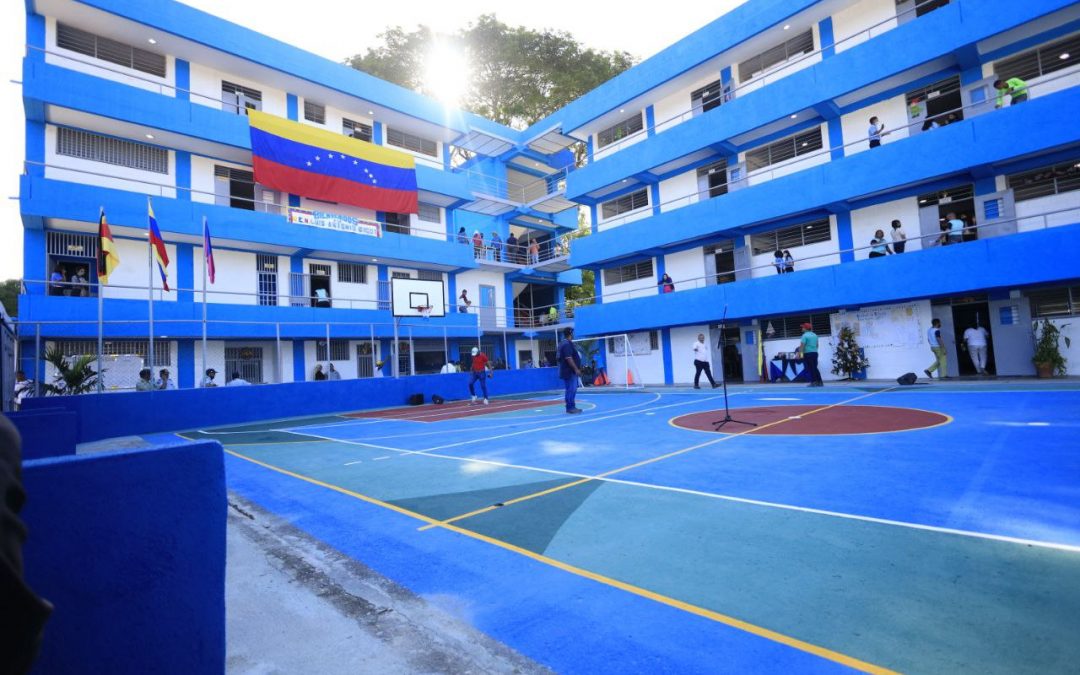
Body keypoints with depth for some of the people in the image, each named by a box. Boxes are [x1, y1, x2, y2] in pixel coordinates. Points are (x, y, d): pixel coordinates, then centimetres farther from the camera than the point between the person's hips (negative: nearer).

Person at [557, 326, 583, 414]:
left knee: (572, 390, 14)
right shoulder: (567, 344, -17)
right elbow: (568, 358, -23)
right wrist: (576, 369, -23)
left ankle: (572, 407, 20)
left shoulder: (563, 343, 16)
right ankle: (570, 408, -3)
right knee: (571, 390, -7)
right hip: (570, 371, -11)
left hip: (570, 371, 11)